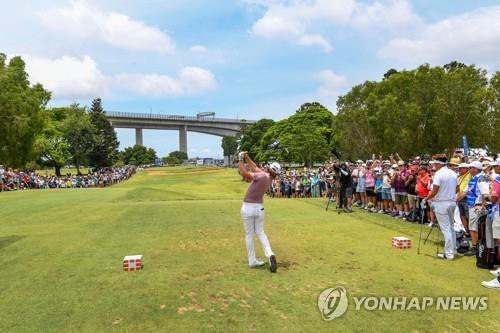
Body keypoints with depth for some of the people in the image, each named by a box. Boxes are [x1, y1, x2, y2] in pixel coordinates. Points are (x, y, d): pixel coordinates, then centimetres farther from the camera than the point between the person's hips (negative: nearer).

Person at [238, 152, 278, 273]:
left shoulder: (262, 176, -20)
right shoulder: (269, 178, 2)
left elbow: (244, 173, -23)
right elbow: (254, 168, 13)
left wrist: (241, 160, -12)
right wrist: (246, 157, 11)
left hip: (248, 208, -6)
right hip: (259, 208, 6)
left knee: (249, 235, 6)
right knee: (260, 232, 15)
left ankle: (252, 261, 10)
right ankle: (270, 254, -7)